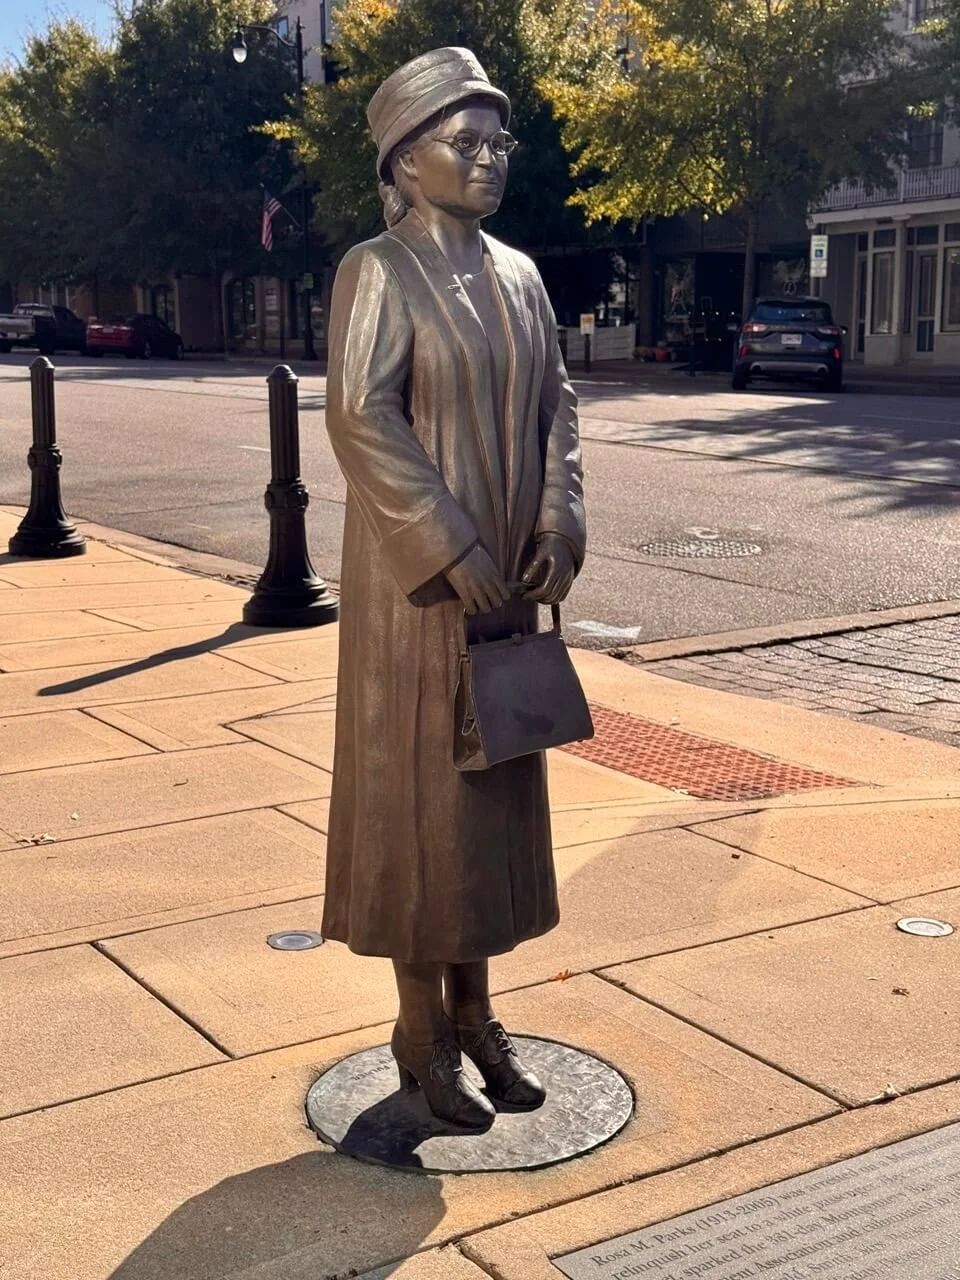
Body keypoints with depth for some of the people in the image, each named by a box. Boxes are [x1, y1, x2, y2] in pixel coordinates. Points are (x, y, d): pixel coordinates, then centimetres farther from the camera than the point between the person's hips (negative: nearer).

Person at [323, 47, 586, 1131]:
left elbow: (555, 402, 10)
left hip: (508, 580, 7)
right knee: (420, 794, 2)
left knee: (495, 792, 12)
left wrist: (559, 523, -5)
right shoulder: (378, 271, -9)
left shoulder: (518, 275, 11)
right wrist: (455, 554, -20)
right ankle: (423, 1037, 16)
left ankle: (474, 1012, 26)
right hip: (418, 584, -6)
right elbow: (360, 418, -18)